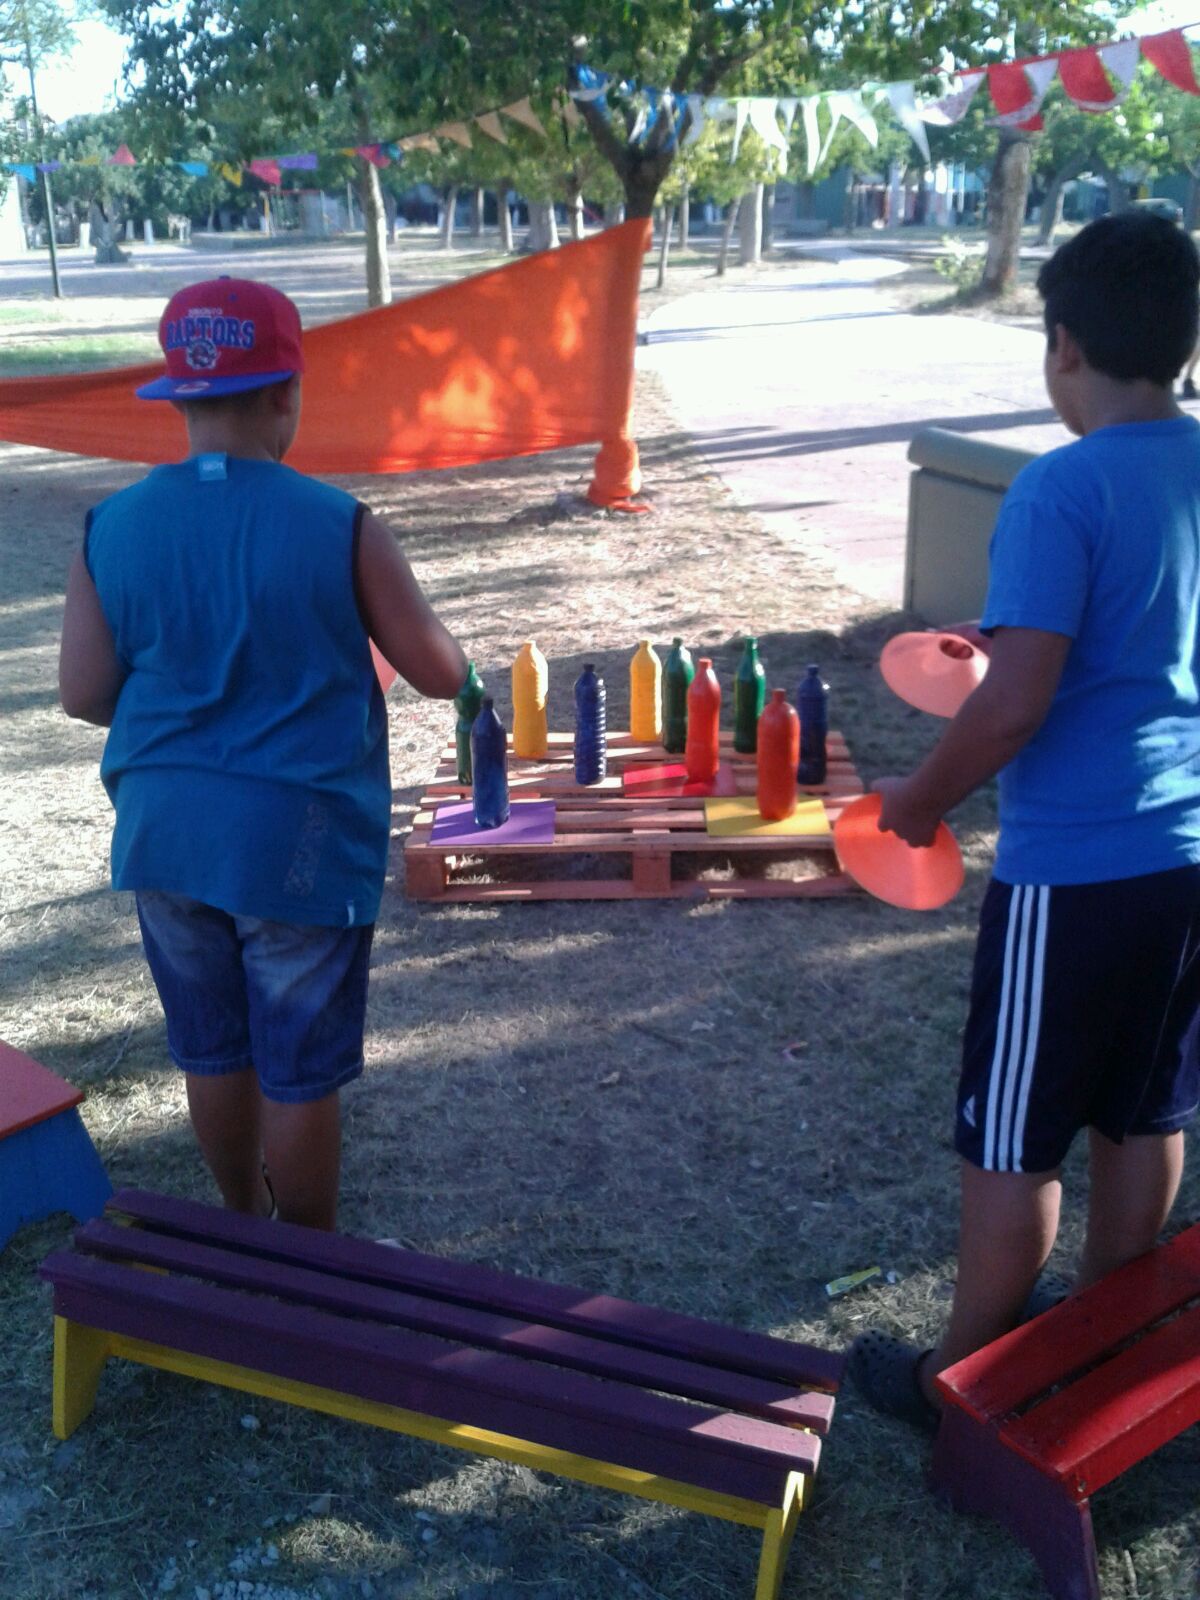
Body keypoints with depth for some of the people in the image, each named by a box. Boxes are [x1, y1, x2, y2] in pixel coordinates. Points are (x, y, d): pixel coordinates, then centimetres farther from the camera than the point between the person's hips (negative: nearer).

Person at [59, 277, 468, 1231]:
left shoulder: (112, 529, -4)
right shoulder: (339, 526, -15)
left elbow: (83, 694, 0)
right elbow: (443, 676, -8)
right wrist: (404, 624, 15)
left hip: (166, 832, 4)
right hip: (301, 837, -4)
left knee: (215, 1053, 21)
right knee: (301, 1072, 12)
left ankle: (247, 1225, 42)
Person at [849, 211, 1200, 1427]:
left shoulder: (1063, 488, -18)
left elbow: (1017, 702, -22)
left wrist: (920, 800, -6)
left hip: (1074, 868, -7)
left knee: (1013, 1139, 7)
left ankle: (961, 1379, 23)